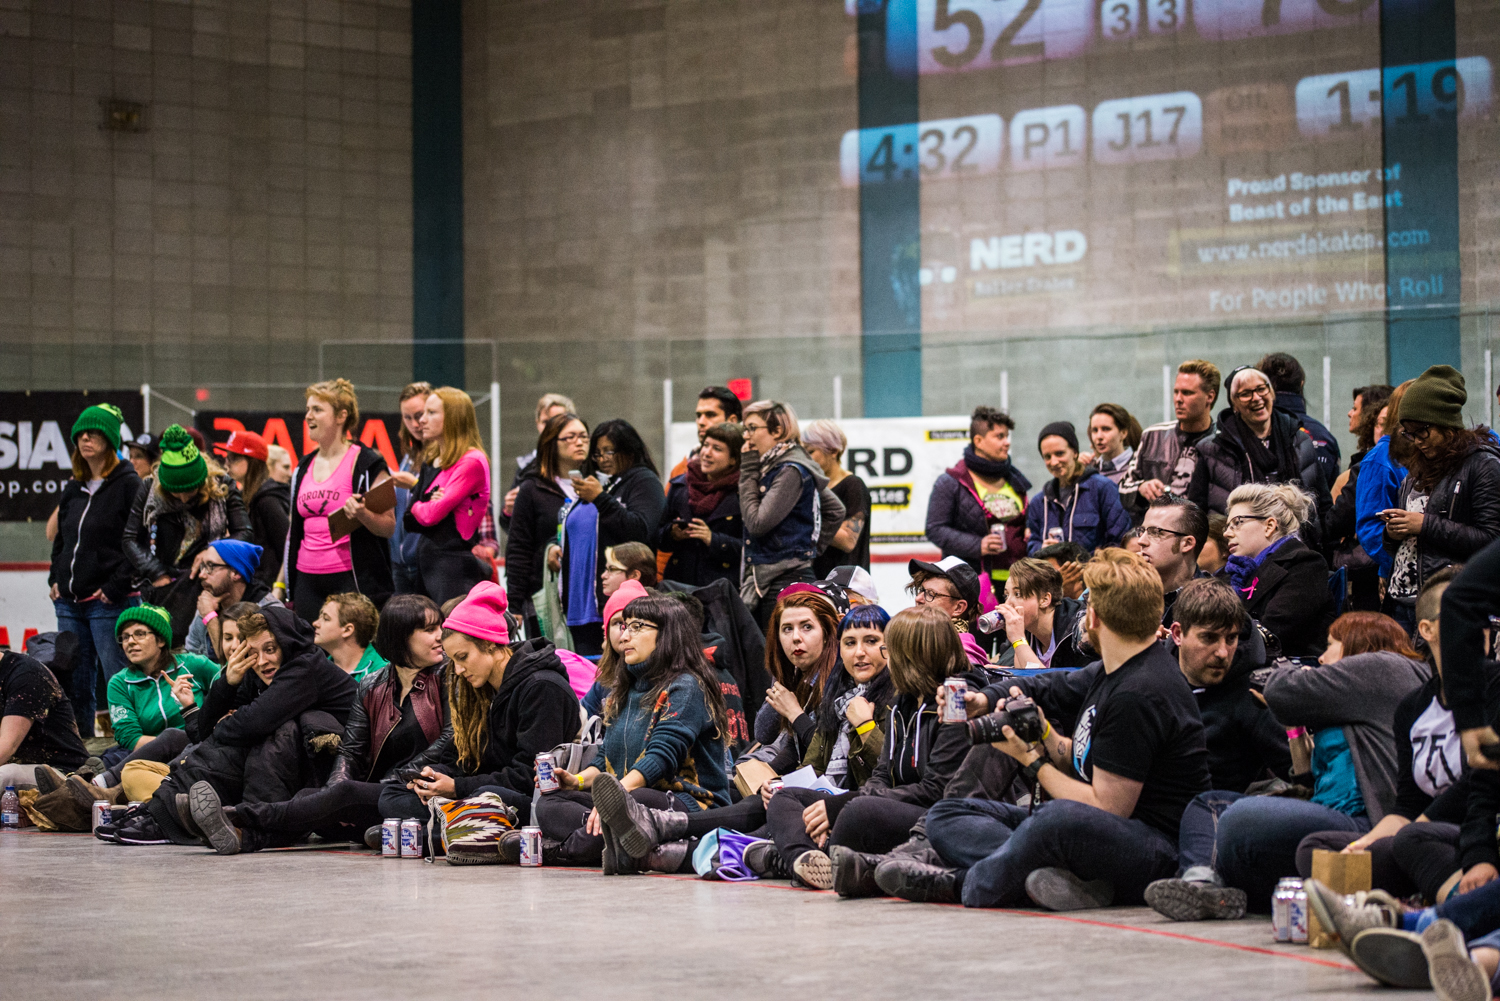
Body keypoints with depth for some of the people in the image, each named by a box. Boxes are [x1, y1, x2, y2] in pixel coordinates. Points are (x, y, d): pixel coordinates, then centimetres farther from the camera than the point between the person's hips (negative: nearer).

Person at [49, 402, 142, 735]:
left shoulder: (128, 485, -5)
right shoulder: (73, 489, 16)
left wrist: (115, 587, -15)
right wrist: (56, 579, 12)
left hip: (110, 603, -7)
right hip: (69, 602, 7)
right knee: (75, 685, 9)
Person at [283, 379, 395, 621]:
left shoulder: (367, 463, -3)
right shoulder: (304, 467, 16)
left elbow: (389, 526, -6)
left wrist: (362, 514, -26)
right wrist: (281, 584, 19)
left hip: (352, 580, -6)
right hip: (307, 580, 6)